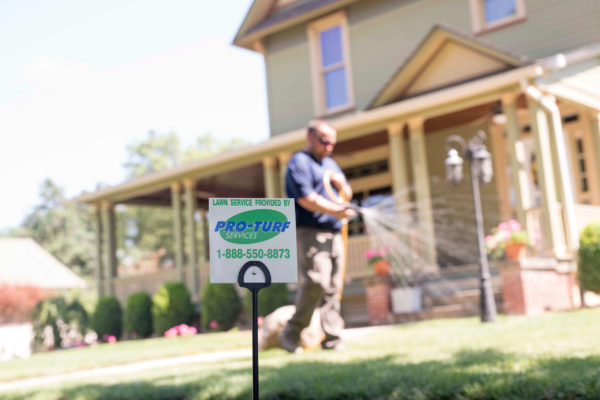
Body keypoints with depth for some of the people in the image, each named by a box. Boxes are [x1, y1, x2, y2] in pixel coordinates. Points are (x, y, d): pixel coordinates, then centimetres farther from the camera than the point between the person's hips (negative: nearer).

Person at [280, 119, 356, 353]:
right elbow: (306, 199, -14)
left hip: (333, 233, 8)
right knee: (316, 281, -20)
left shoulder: (330, 164, 25)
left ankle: (332, 337, 7)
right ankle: (292, 333, -9)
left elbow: (347, 194, 25)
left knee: (332, 288, 4)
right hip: (310, 232, -8)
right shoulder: (299, 162, -2)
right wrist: (335, 211, -21)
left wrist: (339, 182, 4)